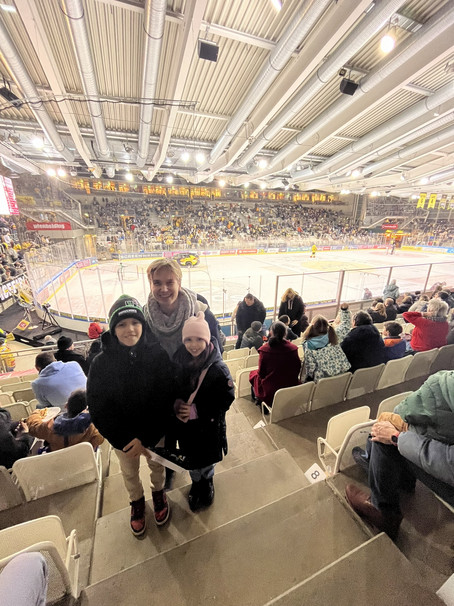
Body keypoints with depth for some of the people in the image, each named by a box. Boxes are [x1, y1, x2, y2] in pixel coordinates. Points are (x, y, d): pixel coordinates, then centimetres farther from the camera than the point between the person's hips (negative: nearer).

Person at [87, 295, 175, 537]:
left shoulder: (158, 355, -25)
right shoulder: (101, 363, -20)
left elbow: (165, 401, -20)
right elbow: (98, 409, -14)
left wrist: (145, 438, -21)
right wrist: (125, 441, -15)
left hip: (155, 432, -1)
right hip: (121, 436, 1)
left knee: (157, 465, 26)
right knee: (129, 473, 27)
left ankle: (158, 493, 58)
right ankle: (137, 502, 59)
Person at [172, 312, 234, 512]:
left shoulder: (218, 368, -25)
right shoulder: (178, 361, -15)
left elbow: (226, 399, -20)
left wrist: (195, 410, -23)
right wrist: (176, 404, -21)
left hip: (208, 425, -2)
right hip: (185, 424, 3)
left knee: (207, 458, 24)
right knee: (191, 458, 25)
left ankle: (207, 481, 57)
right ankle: (196, 482, 57)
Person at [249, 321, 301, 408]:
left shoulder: (264, 349, -19)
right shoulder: (293, 348, -11)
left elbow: (261, 373, -9)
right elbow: (298, 369, 1)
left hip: (270, 392, -4)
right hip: (291, 390, 4)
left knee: (253, 374, 21)